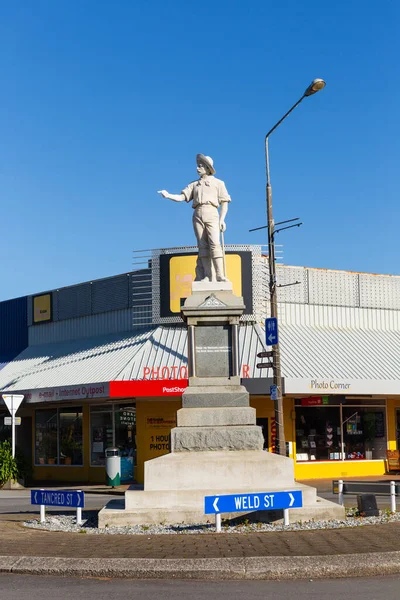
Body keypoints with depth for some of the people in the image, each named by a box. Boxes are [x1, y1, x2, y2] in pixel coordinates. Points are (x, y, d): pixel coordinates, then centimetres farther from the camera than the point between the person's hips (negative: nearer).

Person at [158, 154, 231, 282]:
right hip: (198, 215, 3)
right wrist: (168, 195, -9)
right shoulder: (194, 184, 21)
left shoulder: (218, 183, 13)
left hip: (211, 214, -3)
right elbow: (182, 197, 10)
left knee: (215, 244, -17)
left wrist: (222, 220, -6)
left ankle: (220, 275, -22)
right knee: (203, 246, -4)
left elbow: (224, 202, 7)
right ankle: (207, 276, -7)